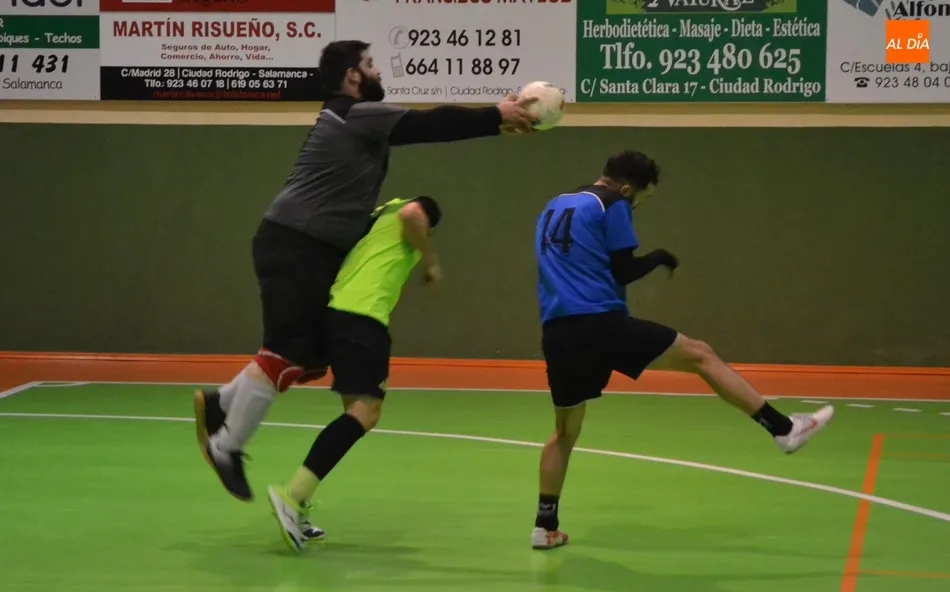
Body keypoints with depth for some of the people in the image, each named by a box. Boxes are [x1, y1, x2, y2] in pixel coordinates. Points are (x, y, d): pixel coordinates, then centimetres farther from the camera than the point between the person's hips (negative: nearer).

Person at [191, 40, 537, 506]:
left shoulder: (358, 121, 20)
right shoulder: (357, 114, -12)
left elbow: (423, 129, 19)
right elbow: (430, 125, -13)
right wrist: (496, 117, -9)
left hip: (311, 249, 10)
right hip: (294, 245, -10)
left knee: (311, 354, 10)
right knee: (287, 352, -11)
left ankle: (221, 404, 16)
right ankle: (226, 446, -5)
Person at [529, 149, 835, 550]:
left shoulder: (554, 208, 23)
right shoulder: (612, 205, 2)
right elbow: (622, 272, -2)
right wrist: (658, 258, 14)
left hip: (557, 333, 7)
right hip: (601, 323, -6)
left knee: (565, 430, 20)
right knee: (700, 356, 2)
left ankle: (545, 526, 16)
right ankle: (783, 428, -1)